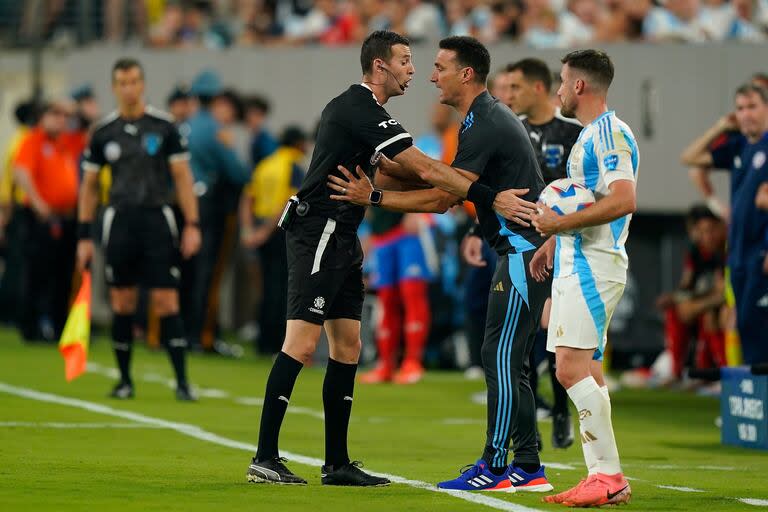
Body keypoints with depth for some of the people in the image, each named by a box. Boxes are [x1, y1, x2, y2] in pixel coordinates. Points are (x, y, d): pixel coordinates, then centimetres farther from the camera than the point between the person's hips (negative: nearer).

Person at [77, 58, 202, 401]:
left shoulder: (164, 127, -1)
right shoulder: (103, 132, 5)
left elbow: (182, 177, 1)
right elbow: (89, 185, 11)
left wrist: (192, 225, -6)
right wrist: (84, 236, 7)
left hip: (157, 219, -2)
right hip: (119, 221, 2)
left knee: (166, 302, -7)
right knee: (122, 304, 4)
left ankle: (182, 381, -5)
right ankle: (124, 380, 15)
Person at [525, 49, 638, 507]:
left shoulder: (610, 132, -13)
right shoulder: (589, 135, 19)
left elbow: (623, 200, -25)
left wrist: (560, 222, -21)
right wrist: (553, 241, 28)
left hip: (593, 265, -11)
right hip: (574, 264, 11)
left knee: (572, 367, -17)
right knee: (585, 371, 8)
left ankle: (609, 476, -17)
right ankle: (604, 479, 9)